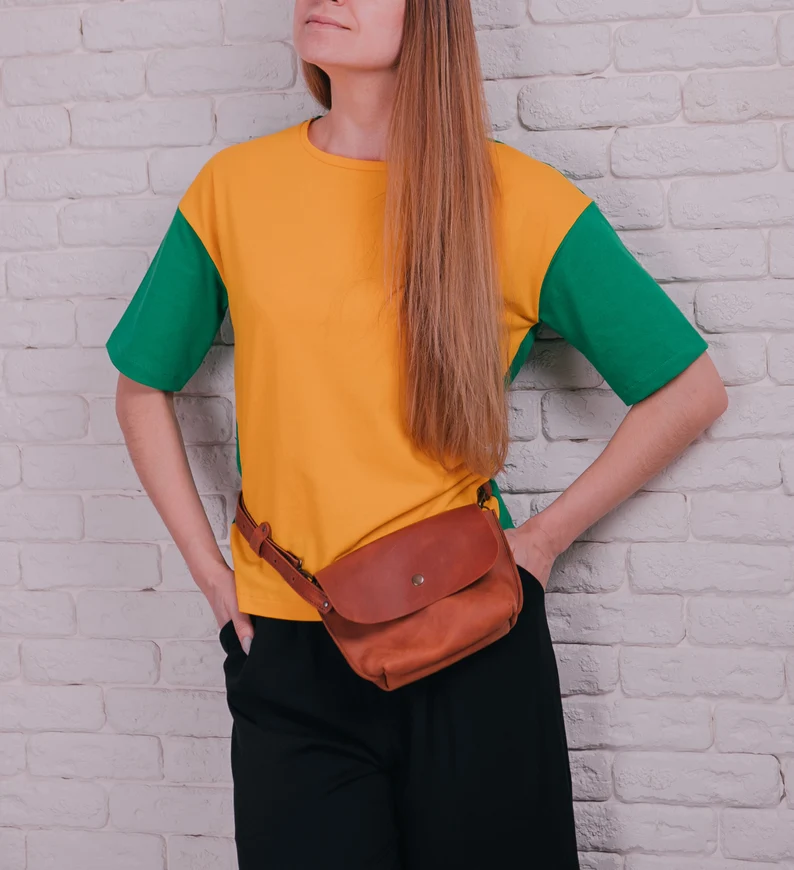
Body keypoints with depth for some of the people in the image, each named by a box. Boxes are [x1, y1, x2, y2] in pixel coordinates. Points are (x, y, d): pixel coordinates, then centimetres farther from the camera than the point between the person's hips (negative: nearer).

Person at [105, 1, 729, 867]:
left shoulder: (521, 200, -6)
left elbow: (691, 392, 0)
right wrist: (211, 571, 4)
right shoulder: (233, 186, 1)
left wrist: (544, 537, -4)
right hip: (286, 654, 1)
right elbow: (143, 389, 12)